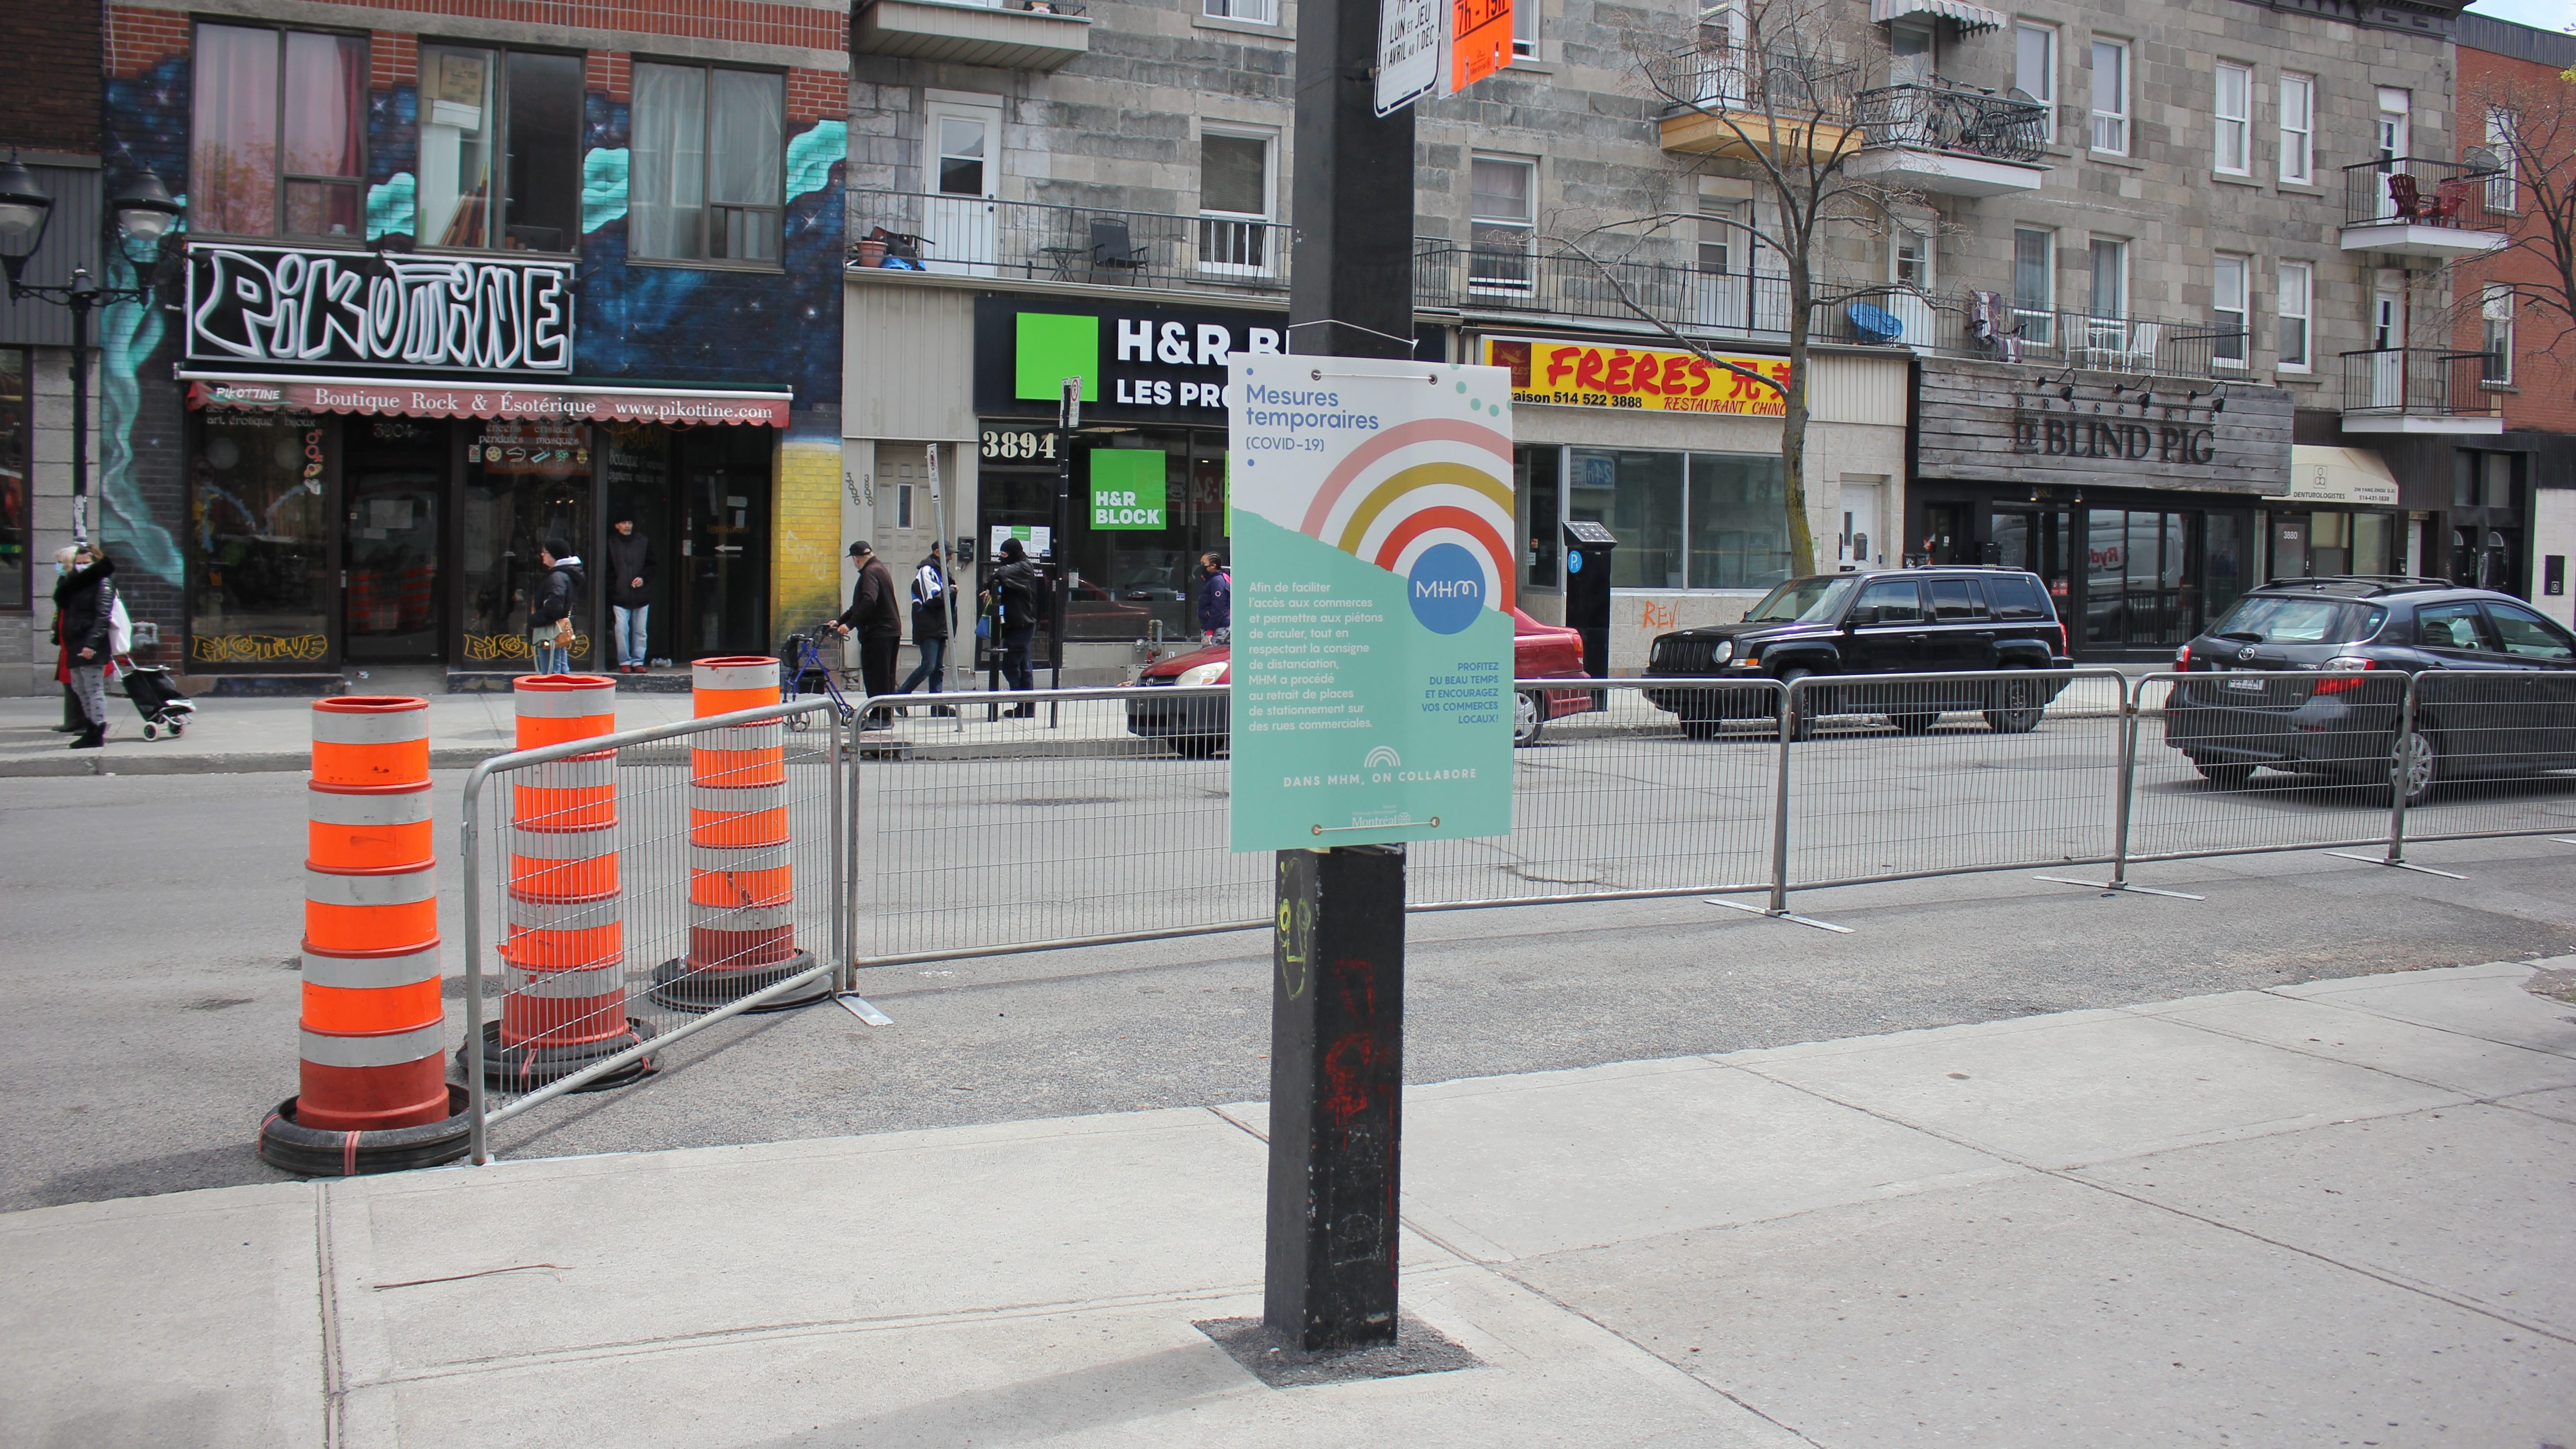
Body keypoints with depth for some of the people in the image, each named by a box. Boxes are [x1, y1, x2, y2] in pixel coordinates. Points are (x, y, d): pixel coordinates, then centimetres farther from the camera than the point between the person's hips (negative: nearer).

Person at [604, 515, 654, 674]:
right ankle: (625, 662, 3)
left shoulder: (644, 542, 8)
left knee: (640, 631, 4)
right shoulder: (611, 543, 4)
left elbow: (651, 565, 12)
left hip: (641, 595, 2)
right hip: (620, 596, -2)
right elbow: (608, 571, 5)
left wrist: (643, 578, -6)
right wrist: (613, 588, -4)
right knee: (622, 630, -6)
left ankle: (638, 661, 12)